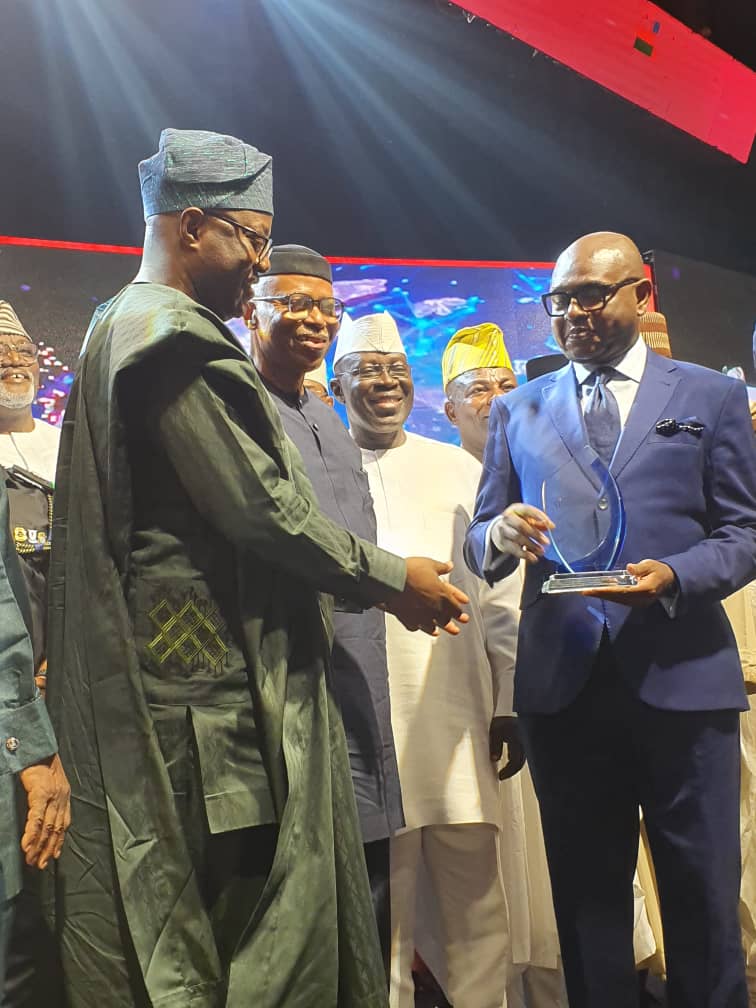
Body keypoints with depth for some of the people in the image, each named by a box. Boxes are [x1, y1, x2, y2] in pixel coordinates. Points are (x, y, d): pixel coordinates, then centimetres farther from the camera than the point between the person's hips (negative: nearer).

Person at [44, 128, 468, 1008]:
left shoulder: (119, 328, 18)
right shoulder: (181, 340, -15)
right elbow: (263, 510, -19)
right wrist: (394, 581, -6)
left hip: (142, 676, 10)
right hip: (211, 683, -10)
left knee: (165, 920, 17)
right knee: (252, 925, 1)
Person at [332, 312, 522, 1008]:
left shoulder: (460, 470, 11)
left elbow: (501, 595, 9)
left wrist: (511, 704, 5)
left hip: (457, 722, 2)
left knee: (478, 908, 8)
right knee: (382, 911, 8)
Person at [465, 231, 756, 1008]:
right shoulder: (517, 411, 13)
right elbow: (480, 546, 9)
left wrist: (675, 577, -17)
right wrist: (502, 535, -15)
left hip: (680, 674, -1)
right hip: (562, 681, 2)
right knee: (586, 894, 13)